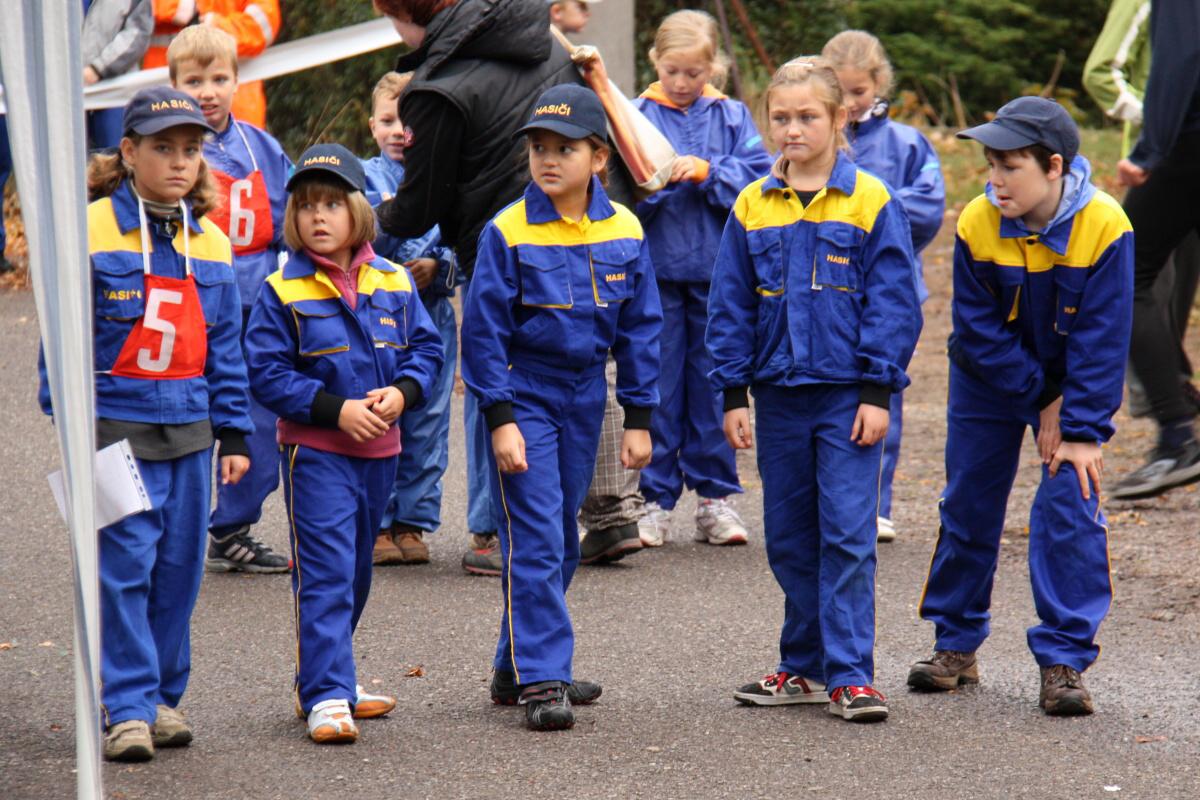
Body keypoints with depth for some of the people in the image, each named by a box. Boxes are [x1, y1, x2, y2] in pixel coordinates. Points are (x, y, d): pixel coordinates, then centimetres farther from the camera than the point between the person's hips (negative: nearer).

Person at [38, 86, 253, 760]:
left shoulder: (212, 246, 10)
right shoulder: (90, 233, -5)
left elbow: (225, 349, 14)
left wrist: (233, 433, 11)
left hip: (187, 431, 4)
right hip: (114, 426, -4)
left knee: (179, 567, 7)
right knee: (123, 565, -7)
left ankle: (164, 697, 19)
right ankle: (129, 708, -3)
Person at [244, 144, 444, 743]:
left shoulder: (393, 283, 4)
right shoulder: (282, 292, -8)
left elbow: (426, 347, 8)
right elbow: (267, 374, -10)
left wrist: (403, 391, -13)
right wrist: (335, 409, -19)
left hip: (379, 449, 5)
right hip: (315, 451, -5)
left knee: (356, 572, 16)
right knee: (325, 573, -10)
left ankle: (327, 678, 30)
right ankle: (326, 696, -10)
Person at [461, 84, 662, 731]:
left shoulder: (624, 232, 0)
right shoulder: (507, 233, -11)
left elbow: (640, 328, 7)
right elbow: (483, 330, -9)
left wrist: (639, 418, 5)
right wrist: (500, 419, -13)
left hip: (584, 399, 5)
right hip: (524, 398, -4)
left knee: (561, 540, 12)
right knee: (534, 540, -9)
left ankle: (518, 667, 23)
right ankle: (540, 681, -8)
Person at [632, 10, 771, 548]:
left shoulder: (732, 117, 6)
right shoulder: (638, 116, 2)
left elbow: (758, 179, -4)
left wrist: (707, 172, -15)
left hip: (716, 269, 1)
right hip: (655, 269, -1)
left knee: (713, 386, 7)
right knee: (656, 387, 2)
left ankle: (715, 498, 15)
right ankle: (655, 499, 9)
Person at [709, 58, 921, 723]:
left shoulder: (870, 201, -4)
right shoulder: (752, 207, 6)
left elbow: (893, 300, -5)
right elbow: (730, 306, 9)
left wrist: (878, 392, -9)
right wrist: (733, 394, 5)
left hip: (846, 394, -4)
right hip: (779, 394, 4)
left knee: (848, 536, -6)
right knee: (789, 539, 10)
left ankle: (849, 675, -3)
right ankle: (804, 668, 20)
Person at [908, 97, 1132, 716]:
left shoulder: (1104, 228, -25)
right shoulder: (977, 224, -20)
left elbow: (1100, 340, -21)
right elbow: (979, 330, -14)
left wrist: (1082, 430, -23)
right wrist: (1042, 400, -16)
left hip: (1074, 382, -2)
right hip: (989, 382, 2)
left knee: (1071, 509, -11)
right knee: (968, 506, 7)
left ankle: (1063, 661, -4)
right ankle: (956, 646, 24)